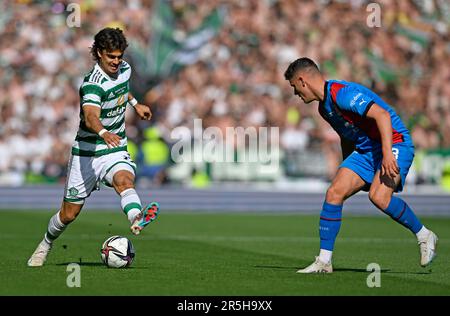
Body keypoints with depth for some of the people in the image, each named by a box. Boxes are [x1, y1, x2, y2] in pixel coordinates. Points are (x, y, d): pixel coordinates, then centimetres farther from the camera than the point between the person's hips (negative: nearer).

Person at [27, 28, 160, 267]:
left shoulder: (124, 69, 0)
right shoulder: (93, 83, -23)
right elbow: (90, 117, -43)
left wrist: (135, 104, 29)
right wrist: (104, 133, -62)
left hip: (115, 151, 4)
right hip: (87, 153, -4)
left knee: (124, 180, -31)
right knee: (69, 213, 8)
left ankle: (136, 219, -60)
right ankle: (46, 243, 37)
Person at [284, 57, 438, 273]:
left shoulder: (342, 93, -20)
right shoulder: (325, 106, 12)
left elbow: (382, 114, -28)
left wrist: (387, 153, -35)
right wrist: (346, 171, 28)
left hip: (394, 144, -9)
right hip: (365, 150, 9)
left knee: (379, 196, -30)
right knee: (334, 193, -6)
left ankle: (424, 236, -7)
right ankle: (324, 261, -1)